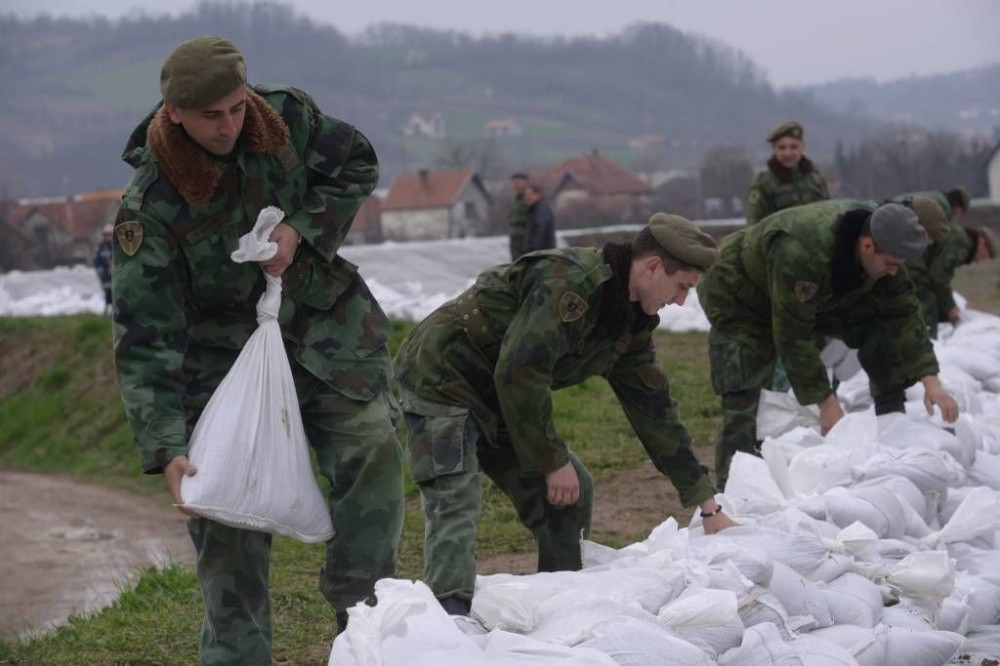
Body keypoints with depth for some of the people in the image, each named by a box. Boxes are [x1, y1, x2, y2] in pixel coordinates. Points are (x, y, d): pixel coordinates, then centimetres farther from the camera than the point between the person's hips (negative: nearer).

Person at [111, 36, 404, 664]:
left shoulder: (286, 116, -13)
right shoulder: (149, 207, -24)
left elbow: (357, 166, 5)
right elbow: (146, 339, -22)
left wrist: (301, 229, -14)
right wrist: (166, 451, -30)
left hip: (325, 326, 3)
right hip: (225, 353, -3)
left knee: (373, 449, -6)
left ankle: (362, 607, 11)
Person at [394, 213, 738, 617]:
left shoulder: (630, 322, 5)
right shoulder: (571, 283, -27)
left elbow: (655, 410, 11)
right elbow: (519, 373, -31)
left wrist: (708, 505, 10)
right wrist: (553, 462, -22)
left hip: (497, 397, 10)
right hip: (440, 376, -10)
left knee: (572, 493, 8)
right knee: (455, 502, -26)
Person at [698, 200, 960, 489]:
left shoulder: (881, 250, -21)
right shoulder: (801, 254, -43)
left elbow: (904, 315, -14)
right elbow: (793, 337, -37)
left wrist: (930, 381, -21)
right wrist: (825, 402, -32)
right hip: (739, 298, -7)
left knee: (884, 333, -8)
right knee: (741, 401, -20)